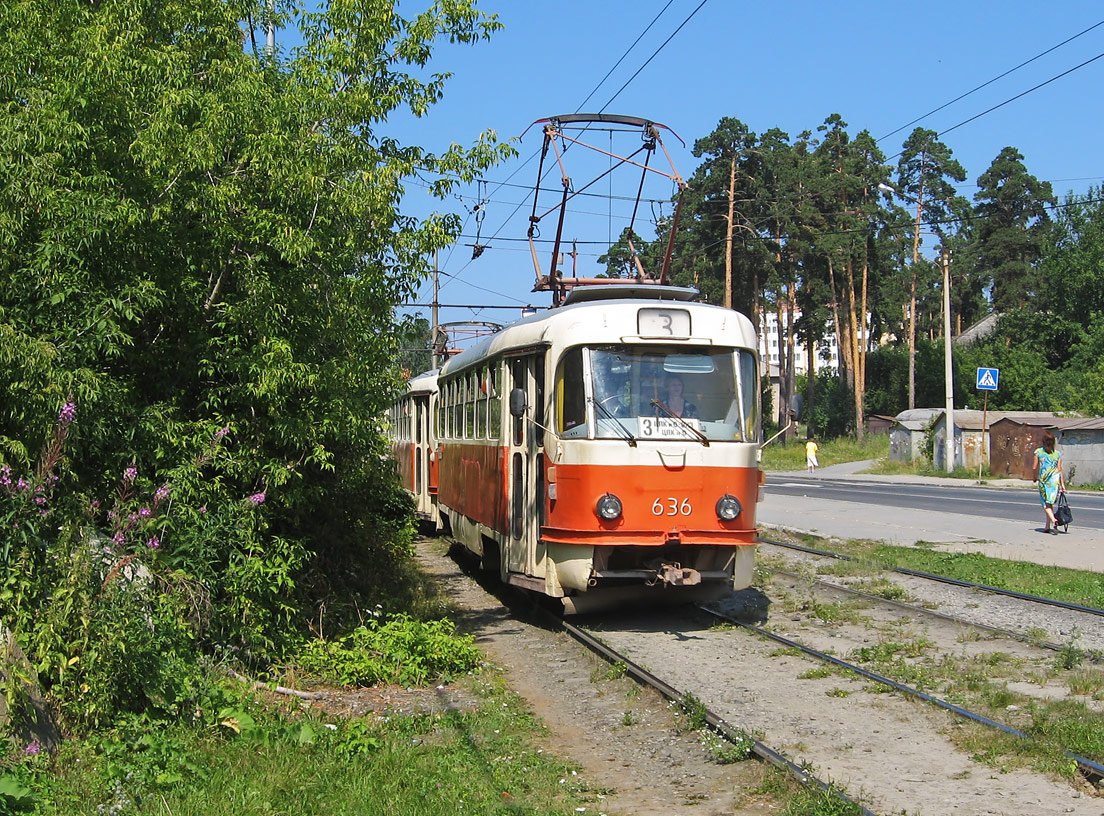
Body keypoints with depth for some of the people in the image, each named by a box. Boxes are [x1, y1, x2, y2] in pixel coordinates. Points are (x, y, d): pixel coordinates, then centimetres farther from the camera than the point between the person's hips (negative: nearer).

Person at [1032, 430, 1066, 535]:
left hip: (1043, 479, -2)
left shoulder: (1038, 452, -3)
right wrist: (1062, 484, 2)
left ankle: (1053, 520, -23)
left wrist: (1034, 477, 17)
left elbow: (1034, 468, -2)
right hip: (1055, 479, 3)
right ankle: (1048, 526, 16)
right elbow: (1059, 469, -1)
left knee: (1045, 504, 3)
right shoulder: (1057, 453, 1)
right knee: (1050, 503, 14)